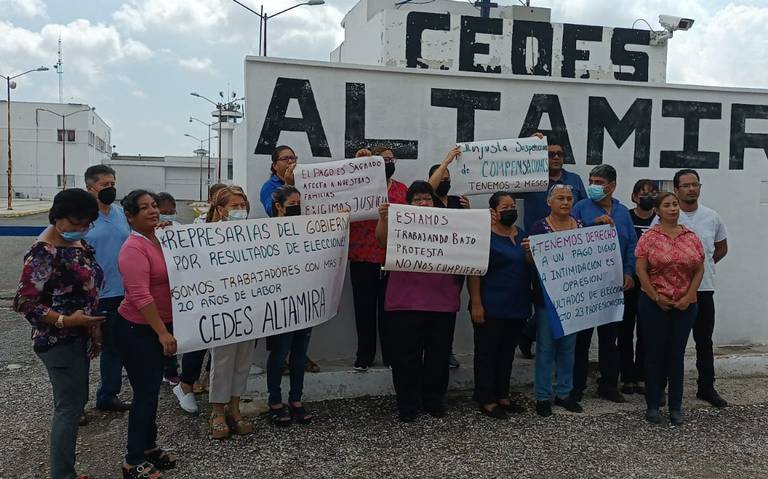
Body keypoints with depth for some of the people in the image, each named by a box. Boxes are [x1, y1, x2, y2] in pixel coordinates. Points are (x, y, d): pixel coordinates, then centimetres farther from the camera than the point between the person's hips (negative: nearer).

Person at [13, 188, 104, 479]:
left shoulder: (79, 243, 6)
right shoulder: (43, 253, -20)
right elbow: (24, 303, -20)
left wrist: (94, 328, 15)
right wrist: (65, 320, -28)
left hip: (79, 337, 9)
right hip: (58, 341, -9)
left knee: (75, 401, 18)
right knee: (70, 406, -3)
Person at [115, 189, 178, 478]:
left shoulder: (160, 240, 6)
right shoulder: (134, 248, -20)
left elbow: (171, 278, 19)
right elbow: (140, 296, -27)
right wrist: (163, 333, -27)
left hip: (156, 327, 9)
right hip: (137, 329, -9)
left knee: (152, 390, 19)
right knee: (145, 393, -1)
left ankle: (149, 447, 34)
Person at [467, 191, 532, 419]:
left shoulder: (522, 236, 13)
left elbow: (531, 266, 25)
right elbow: (473, 272, -14)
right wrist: (476, 304, -19)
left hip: (517, 307, 7)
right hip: (491, 308, -7)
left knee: (507, 353, 15)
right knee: (487, 353, 2)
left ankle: (502, 396, 27)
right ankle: (486, 401, 11)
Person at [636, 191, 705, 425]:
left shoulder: (692, 237, 6)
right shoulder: (649, 238, -3)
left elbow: (699, 270, 6)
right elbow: (641, 270, -7)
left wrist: (689, 296, -5)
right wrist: (656, 297, -11)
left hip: (685, 305, 3)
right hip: (654, 304, -2)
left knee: (677, 353, 8)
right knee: (655, 353, 4)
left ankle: (676, 406, 18)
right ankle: (653, 405, 15)